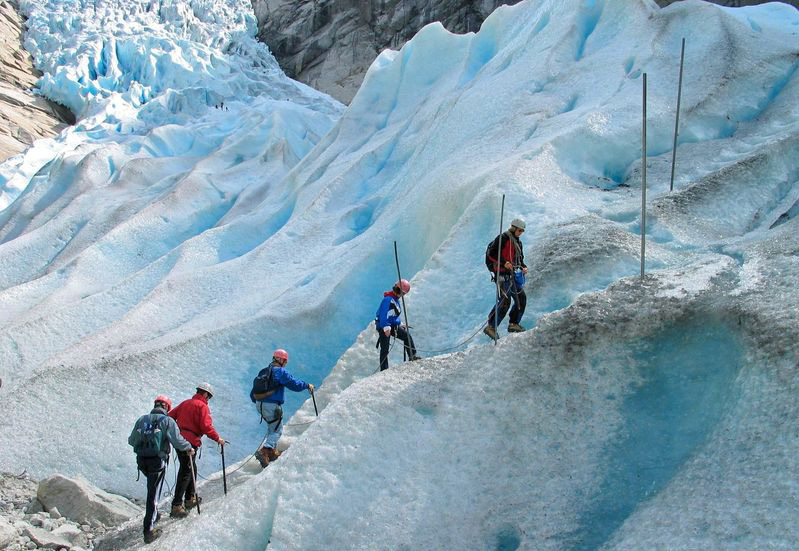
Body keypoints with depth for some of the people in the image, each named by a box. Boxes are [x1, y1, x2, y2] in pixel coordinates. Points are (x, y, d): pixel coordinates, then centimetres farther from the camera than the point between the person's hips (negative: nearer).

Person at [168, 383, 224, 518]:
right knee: (186, 473, -7)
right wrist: (217, 438, -5)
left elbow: (170, 416, 19)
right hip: (189, 442, -8)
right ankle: (176, 506, -11)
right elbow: (206, 426, -17)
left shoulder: (185, 403, 16)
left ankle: (190, 499, 30)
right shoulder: (202, 406, -7)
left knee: (191, 469, 22)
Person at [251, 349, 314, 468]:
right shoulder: (280, 372, -9)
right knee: (277, 430, 3)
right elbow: (295, 384, -11)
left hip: (259, 405, 8)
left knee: (272, 427, 25)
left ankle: (272, 452, 25)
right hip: (272, 406, -8)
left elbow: (252, 394, 17)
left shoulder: (263, 372, 14)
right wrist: (307, 385, 6)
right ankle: (264, 451, -17)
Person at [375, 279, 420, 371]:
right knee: (385, 349, -6)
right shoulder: (388, 299, -19)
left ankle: (412, 356, 2)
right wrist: (386, 327, -34)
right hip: (383, 326, -9)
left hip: (392, 325, 9)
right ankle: (384, 370, -2)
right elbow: (383, 314, -27)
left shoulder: (396, 300, 13)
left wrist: (400, 323, 26)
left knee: (407, 335, -1)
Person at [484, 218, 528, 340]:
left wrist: (523, 267, 4)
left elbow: (520, 259, 25)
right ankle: (491, 327, -12)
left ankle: (513, 323, 19)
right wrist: (504, 262, -24)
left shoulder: (518, 242, 20)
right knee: (505, 301, -16)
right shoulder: (503, 238, -8)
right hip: (503, 274, -9)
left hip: (512, 275, 9)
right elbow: (491, 254, -15)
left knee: (521, 298, 7)